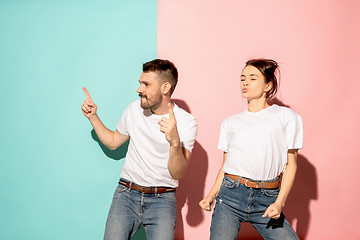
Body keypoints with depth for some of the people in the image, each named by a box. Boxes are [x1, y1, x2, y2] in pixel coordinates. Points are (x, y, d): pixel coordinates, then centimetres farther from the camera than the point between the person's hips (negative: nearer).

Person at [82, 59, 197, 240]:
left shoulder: (186, 122, -9)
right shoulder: (135, 109, 4)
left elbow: (177, 174, -16)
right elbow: (113, 142, 22)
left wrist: (175, 142, -33)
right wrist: (93, 117, 12)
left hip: (162, 199, -2)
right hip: (127, 193, 3)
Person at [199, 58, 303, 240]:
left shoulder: (286, 117, 7)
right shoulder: (230, 123, 15)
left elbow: (291, 164, 4)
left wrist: (279, 202, -6)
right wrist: (211, 195, 2)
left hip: (266, 200, -1)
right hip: (230, 196, 2)